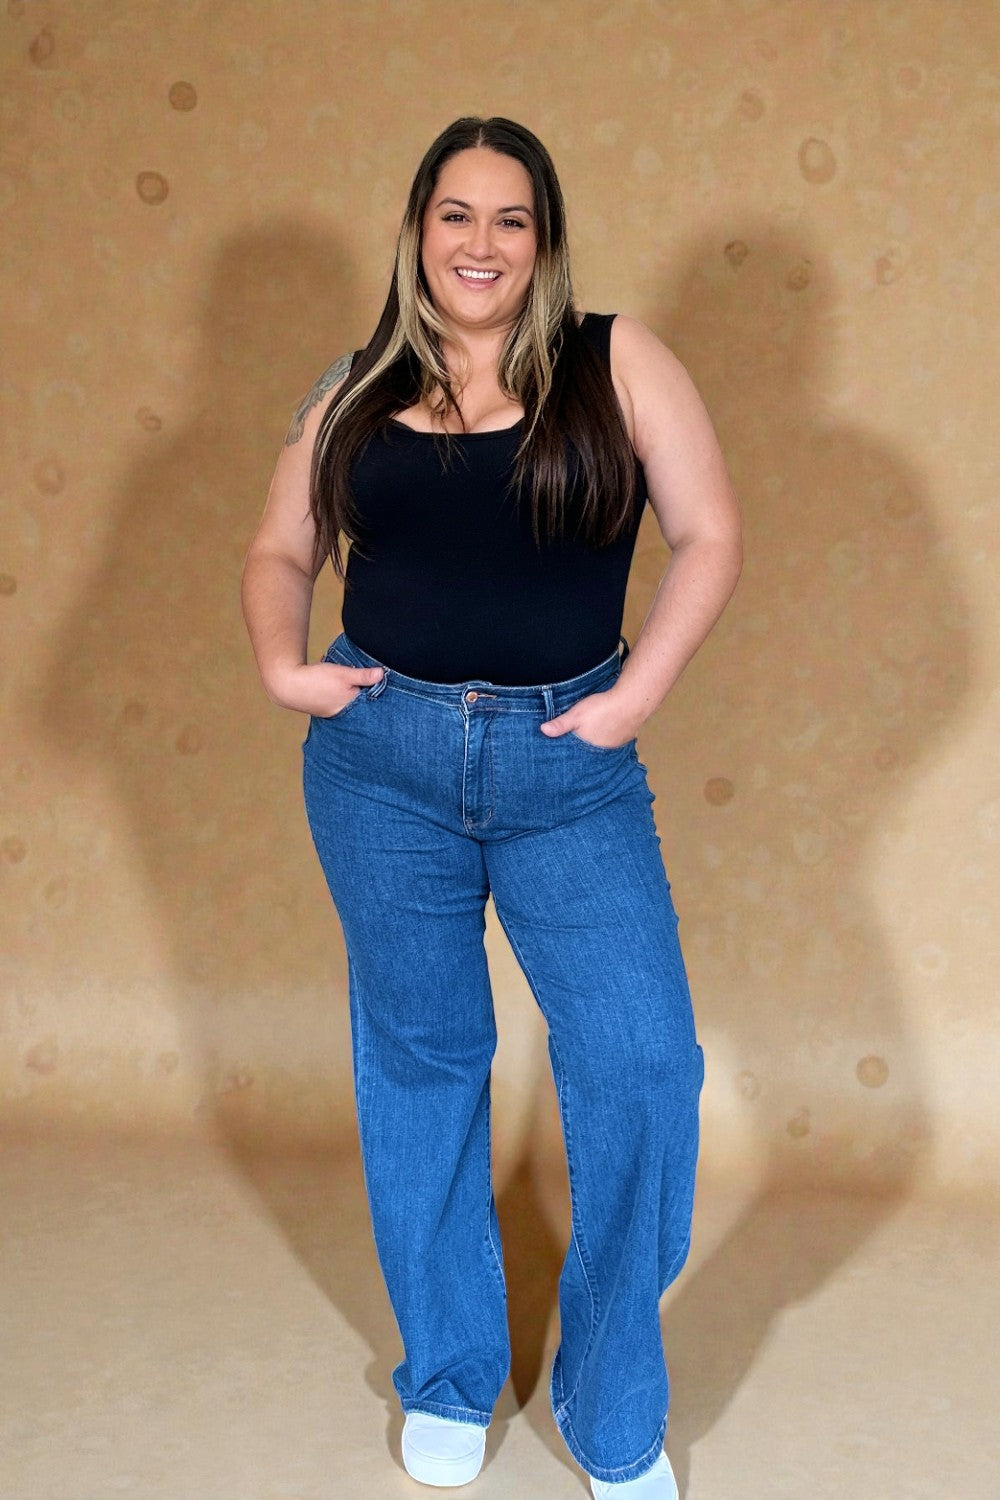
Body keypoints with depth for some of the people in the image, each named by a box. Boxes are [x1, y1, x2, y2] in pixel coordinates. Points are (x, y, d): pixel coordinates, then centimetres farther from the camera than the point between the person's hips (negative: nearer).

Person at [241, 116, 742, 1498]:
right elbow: (280, 550, 14)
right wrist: (282, 661, -4)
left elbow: (710, 535, -3)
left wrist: (638, 693, -11)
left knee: (642, 1062, -6)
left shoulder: (615, 362, -1)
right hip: (383, 760, 2)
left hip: (569, 768, -2)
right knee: (418, 1057, 11)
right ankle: (449, 1379, 31)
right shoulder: (357, 393, 6)